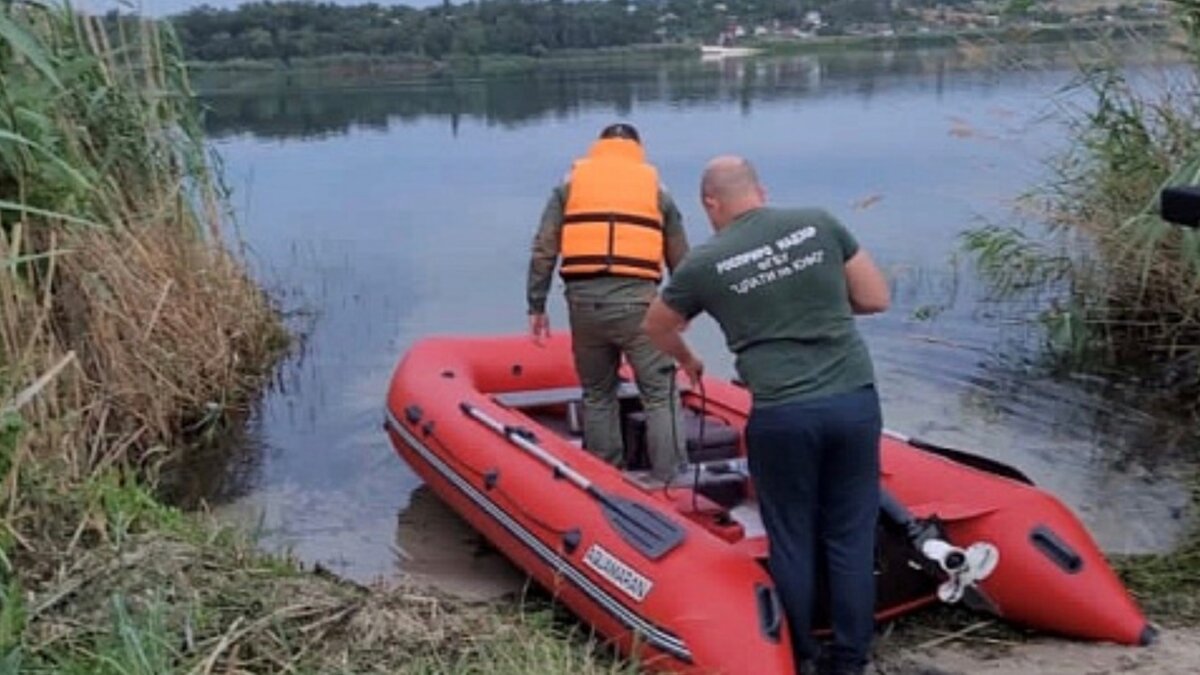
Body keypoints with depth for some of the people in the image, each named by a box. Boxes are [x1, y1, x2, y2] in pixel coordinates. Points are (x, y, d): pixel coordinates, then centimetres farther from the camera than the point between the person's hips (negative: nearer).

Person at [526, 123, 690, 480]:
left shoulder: (570, 185, 16)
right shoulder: (656, 189, 15)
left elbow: (543, 250, 7)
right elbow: (680, 261, 15)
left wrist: (537, 306, 10)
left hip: (584, 301, 2)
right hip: (636, 301, -2)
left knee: (597, 394, 16)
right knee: (661, 395, 2)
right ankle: (670, 481, -3)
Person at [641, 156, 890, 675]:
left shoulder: (704, 263, 2)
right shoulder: (820, 224, 4)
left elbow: (655, 328, 19)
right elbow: (877, 299, 10)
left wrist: (687, 362, 39)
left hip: (782, 416, -2)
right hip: (856, 400, 2)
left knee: (791, 542, 14)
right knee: (852, 538, 13)